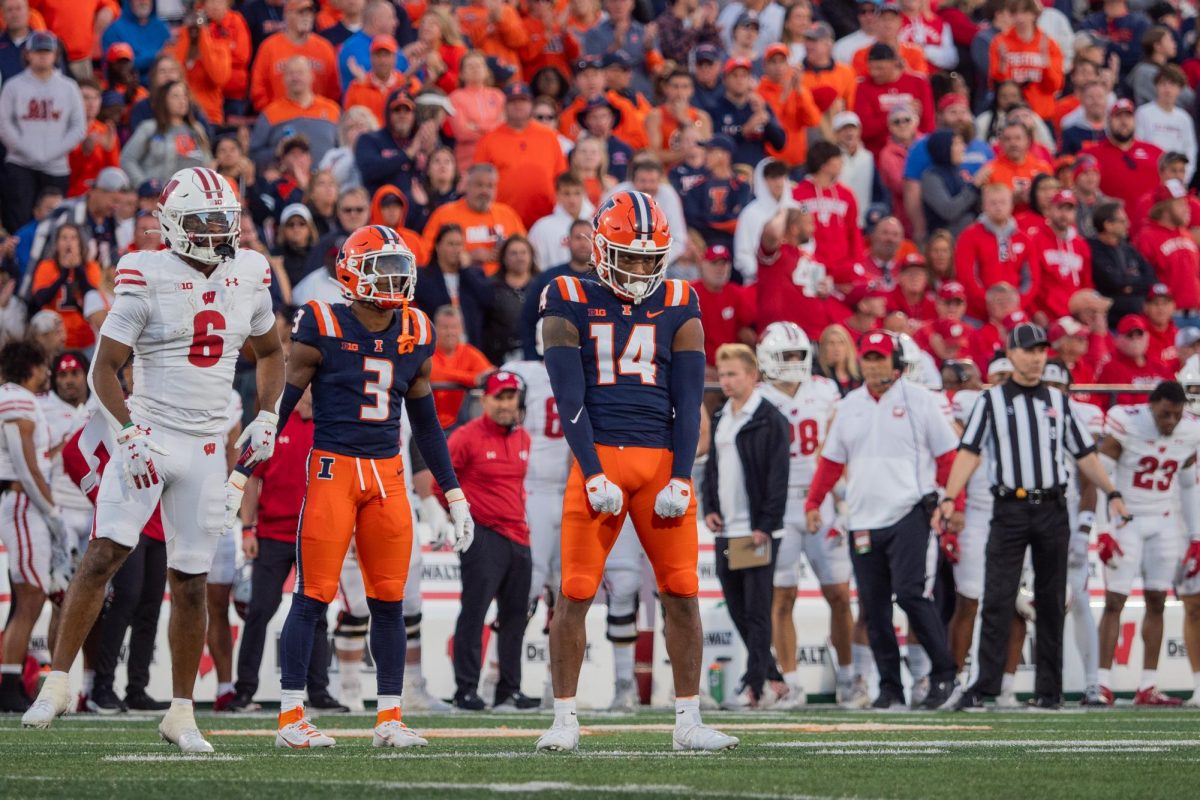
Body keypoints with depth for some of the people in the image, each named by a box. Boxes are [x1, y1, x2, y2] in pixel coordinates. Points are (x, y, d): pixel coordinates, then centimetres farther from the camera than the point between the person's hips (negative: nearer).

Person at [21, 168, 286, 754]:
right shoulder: (148, 281, -9)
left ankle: (181, 712, 12)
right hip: (148, 436, -4)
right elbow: (104, 368, -8)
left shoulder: (248, 278, 6)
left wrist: (265, 418, 7)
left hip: (205, 450, 4)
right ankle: (57, 679, -9)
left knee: (190, 584, 5)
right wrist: (129, 433, -19)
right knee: (102, 555, -15)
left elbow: (271, 354, 21)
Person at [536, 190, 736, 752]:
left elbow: (687, 403, 5)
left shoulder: (677, 309, 9)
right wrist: (593, 475, -13)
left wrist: (681, 479, -6)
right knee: (575, 594, -5)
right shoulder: (571, 306, 3)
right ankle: (564, 720, 3)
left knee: (682, 593, -1)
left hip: (661, 459, 2)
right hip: (598, 457, -2)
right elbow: (569, 399, -4)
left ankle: (688, 722, 5)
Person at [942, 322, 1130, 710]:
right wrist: (950, 498, -17)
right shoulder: (991, 401, 4)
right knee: (998, 600, -9)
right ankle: (985, 685, -11)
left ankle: (1049, 688, 9)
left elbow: (1083, 453, 16)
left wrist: (1112, 493, 8)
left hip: (1052, 509, 3)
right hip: (1009, 509, -3)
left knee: (1051, 602, 5)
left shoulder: (1058, 401, 13)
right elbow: (969, 451, -5)